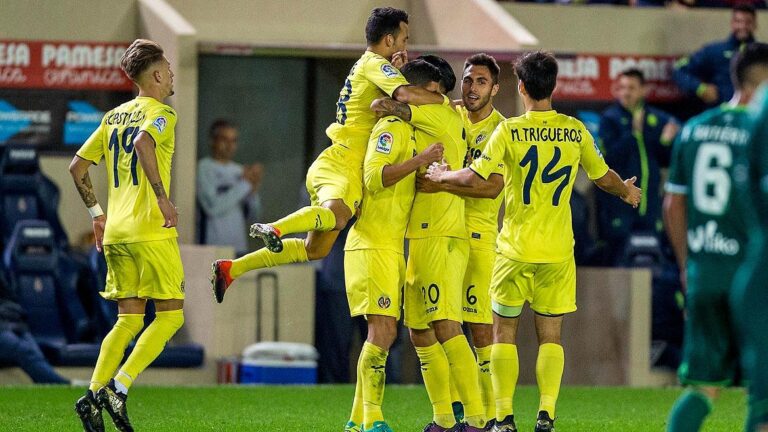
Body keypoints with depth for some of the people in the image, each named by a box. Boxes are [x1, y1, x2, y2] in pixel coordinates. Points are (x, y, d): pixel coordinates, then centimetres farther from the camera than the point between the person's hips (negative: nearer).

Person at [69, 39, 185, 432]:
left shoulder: (114, 117, 16)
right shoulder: (161, 113, -5)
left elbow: (77, 167, 16)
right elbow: (143, 143, -27)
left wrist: (97, 212, 25)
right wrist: (162, 197, -25)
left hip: (115, 233, 7)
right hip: (151, 230, -7)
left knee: (129, 319, 12)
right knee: (170, 315, 0)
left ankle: (94, 393, -4)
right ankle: (118, 389, -12)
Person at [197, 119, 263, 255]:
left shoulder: (239, 171, 12)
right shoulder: (204, 168, -3)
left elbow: (252, 214, 14)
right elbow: (213, 207, -15)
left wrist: (254, 190, -5)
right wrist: (245, 183, -11)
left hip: (239, 247, 5)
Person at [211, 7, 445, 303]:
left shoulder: (366, 67, 24)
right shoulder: (375, 64, -5)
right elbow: (406, 94, -22)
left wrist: (395, 70, 12)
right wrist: (447, 102, -8)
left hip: (333, 165, 10)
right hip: (345, 164, -10)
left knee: (314, 249, 16)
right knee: (336, 214, -40)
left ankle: (231, 269, 18)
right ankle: (274, 230, -62)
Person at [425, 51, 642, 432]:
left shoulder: (509, 131, -9)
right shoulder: (575, 131, 1)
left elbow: (476, 179, -14)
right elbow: (604, 178, 12)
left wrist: (441, 176, 5)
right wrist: (628, 192, 34)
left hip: (515, 250, -2)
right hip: (558, 250, 2)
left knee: (503, 333, 8)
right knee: (550, 336, 9)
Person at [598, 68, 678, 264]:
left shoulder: (657, 119, 8)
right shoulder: (610, 118, -2)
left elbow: (666, 160, 13)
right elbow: (610, 157, -14)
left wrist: (666, 141, -6)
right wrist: (634, 133, -21)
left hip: (650, 203, 4)